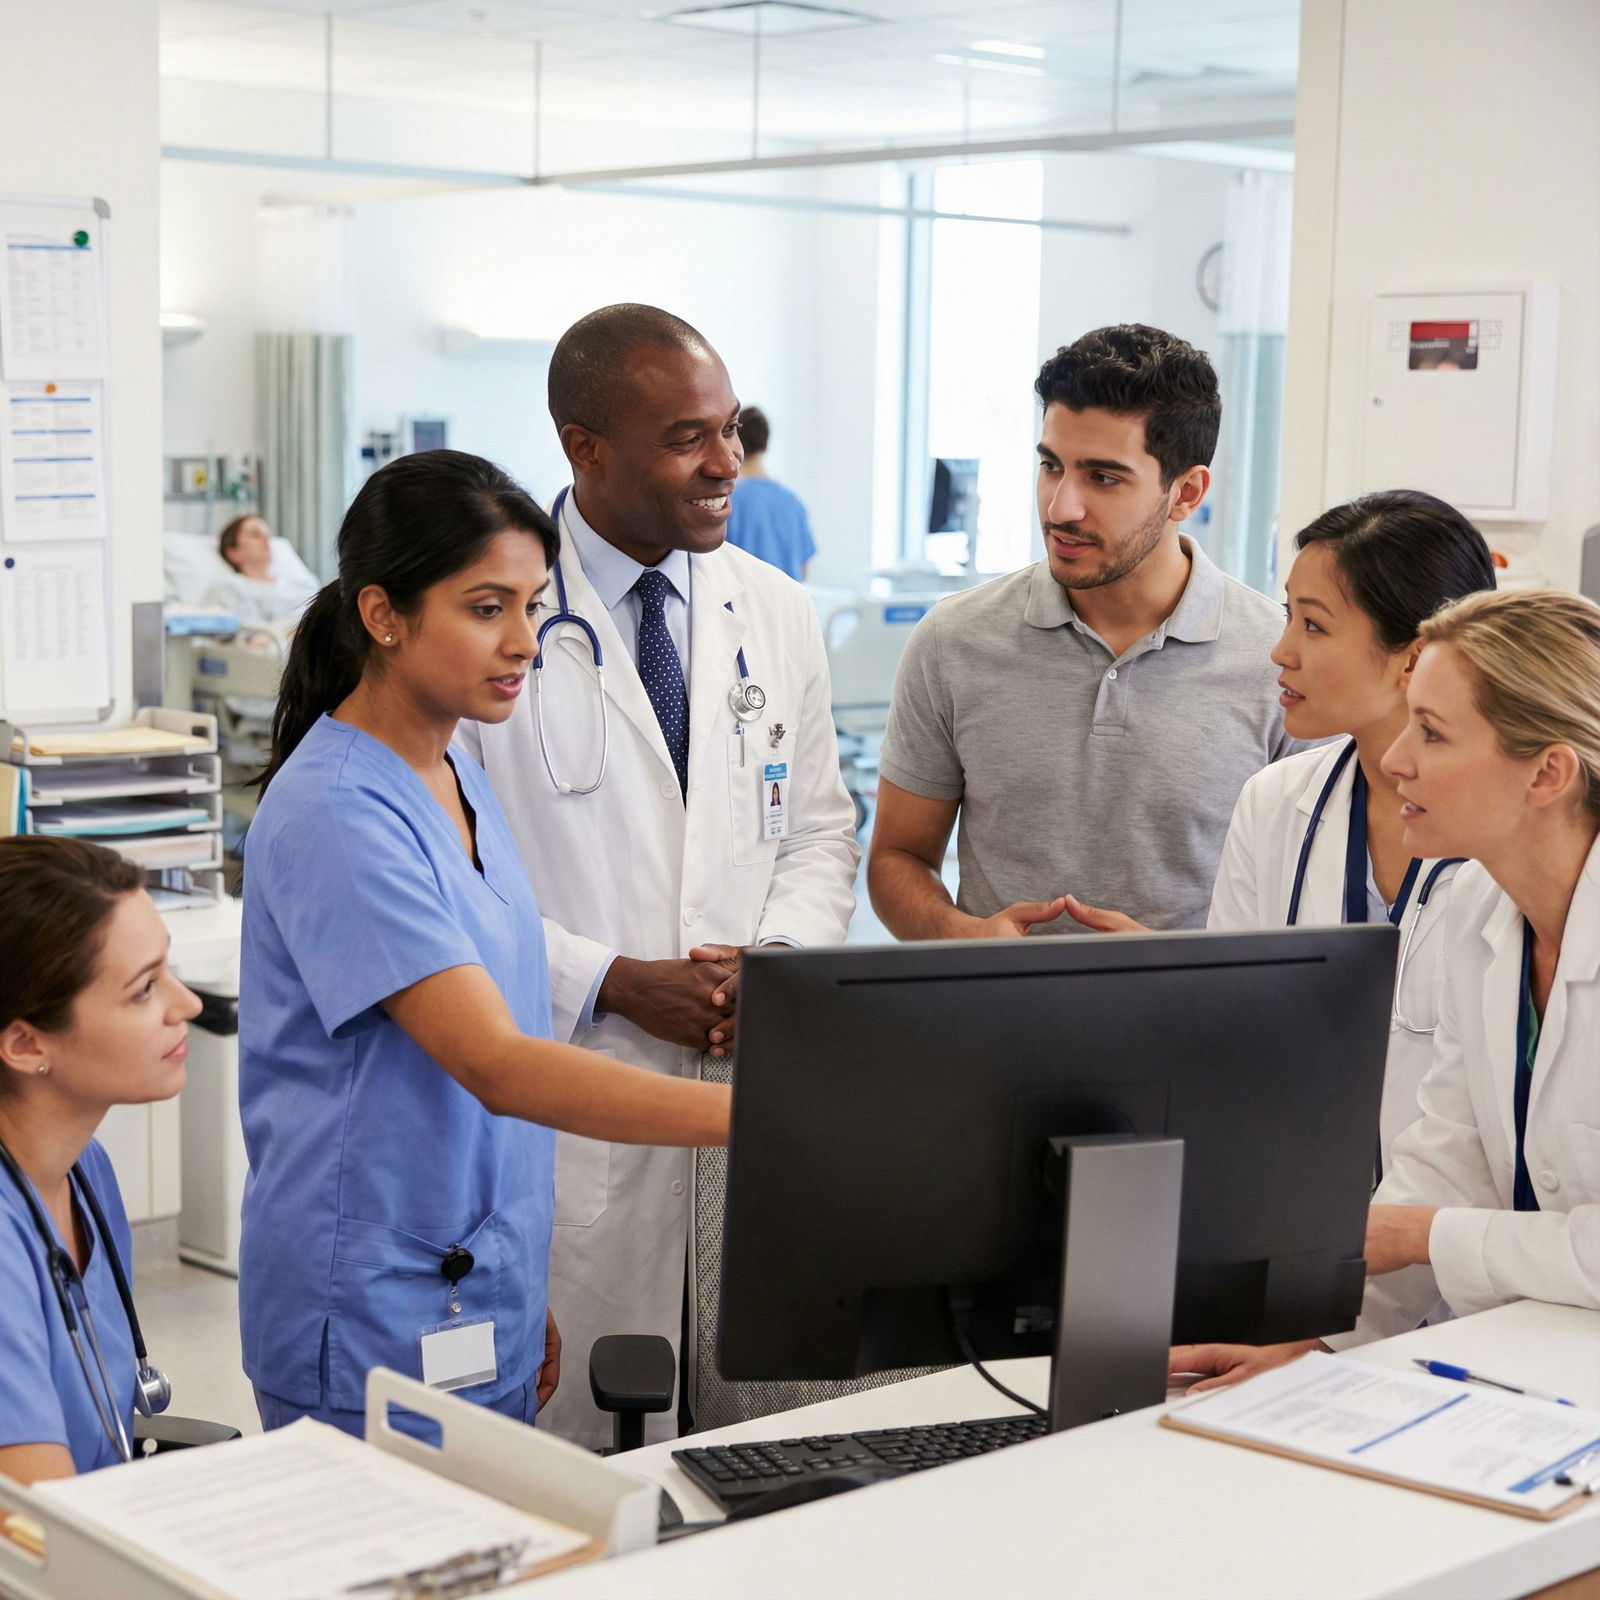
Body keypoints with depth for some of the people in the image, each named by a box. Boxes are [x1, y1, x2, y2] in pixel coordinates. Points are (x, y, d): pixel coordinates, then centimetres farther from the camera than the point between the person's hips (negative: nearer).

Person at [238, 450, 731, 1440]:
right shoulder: (333, 817, -19)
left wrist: (523, 1300, 15)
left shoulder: (459, 780, 9)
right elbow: (495, 1064, -28)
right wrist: (753, 1114, -34)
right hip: (381, 1330, -8)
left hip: (483, 1306, 8)